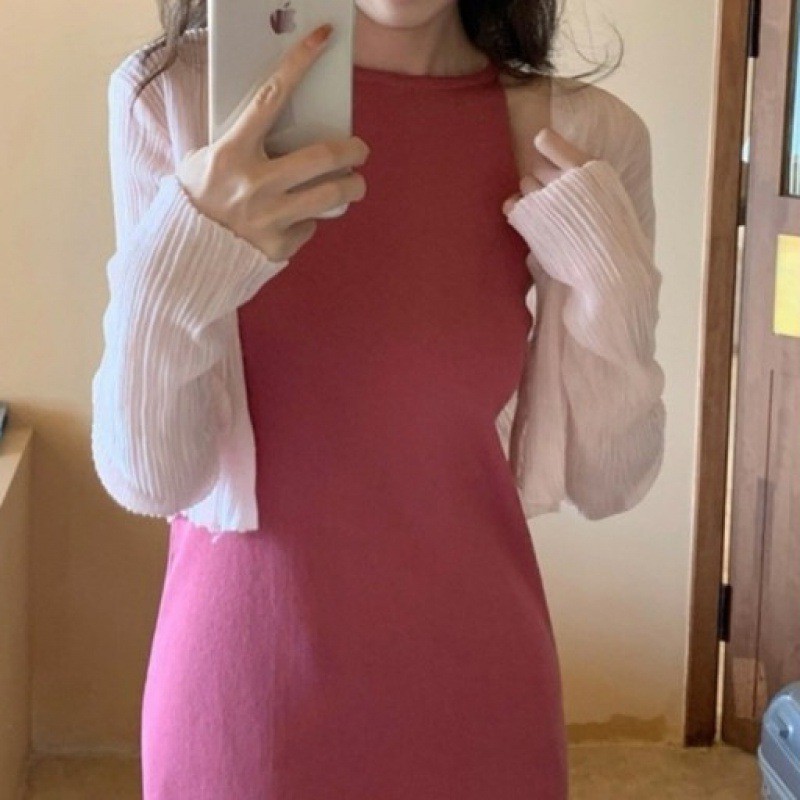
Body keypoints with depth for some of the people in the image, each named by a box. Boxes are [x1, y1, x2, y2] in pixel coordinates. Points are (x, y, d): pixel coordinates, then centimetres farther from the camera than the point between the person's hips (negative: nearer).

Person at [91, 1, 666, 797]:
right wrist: (175, 272, -28)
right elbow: (149, 479, -12)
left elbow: (605, 482, -1)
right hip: (242, 682, -1)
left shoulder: (578, 140, -8)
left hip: (475, 690, 2)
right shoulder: (172, 95, -12)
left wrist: (613, 294, -16)